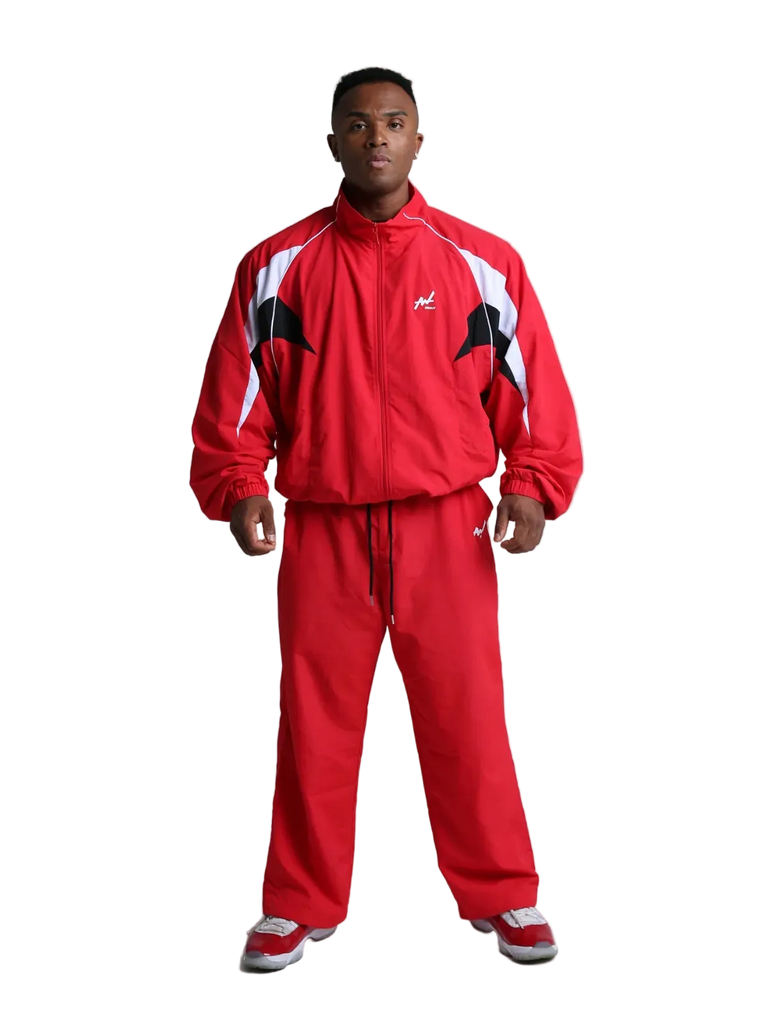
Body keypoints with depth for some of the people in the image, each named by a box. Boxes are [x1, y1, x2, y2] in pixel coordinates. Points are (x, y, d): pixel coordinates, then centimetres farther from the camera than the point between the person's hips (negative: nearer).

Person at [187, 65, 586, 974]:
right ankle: (299, 906, 21)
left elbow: (539, 387, 5)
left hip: (451, 532, 0)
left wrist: (533, 490, -8)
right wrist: (238, 489, -8)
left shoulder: (485, 261, 3)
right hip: (318, 533, 1)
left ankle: (500, 896, 20)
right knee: (314, 723, 7)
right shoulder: (275, 265, 5)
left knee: (469, 719, 4)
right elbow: (229, 398, 6)